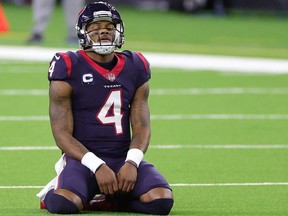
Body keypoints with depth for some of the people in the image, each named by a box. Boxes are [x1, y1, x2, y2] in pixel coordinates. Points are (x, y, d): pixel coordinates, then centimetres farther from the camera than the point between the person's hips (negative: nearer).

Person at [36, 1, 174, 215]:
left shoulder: (135, 68, 9)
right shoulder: (69, 68, -4)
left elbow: (142, 127, 7)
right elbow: (62, 134, -7)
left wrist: (132, 162, -14)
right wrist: (97, 166, -20)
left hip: (123, 158, 3)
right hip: (84, 157, -3)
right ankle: (57, 190, 6)